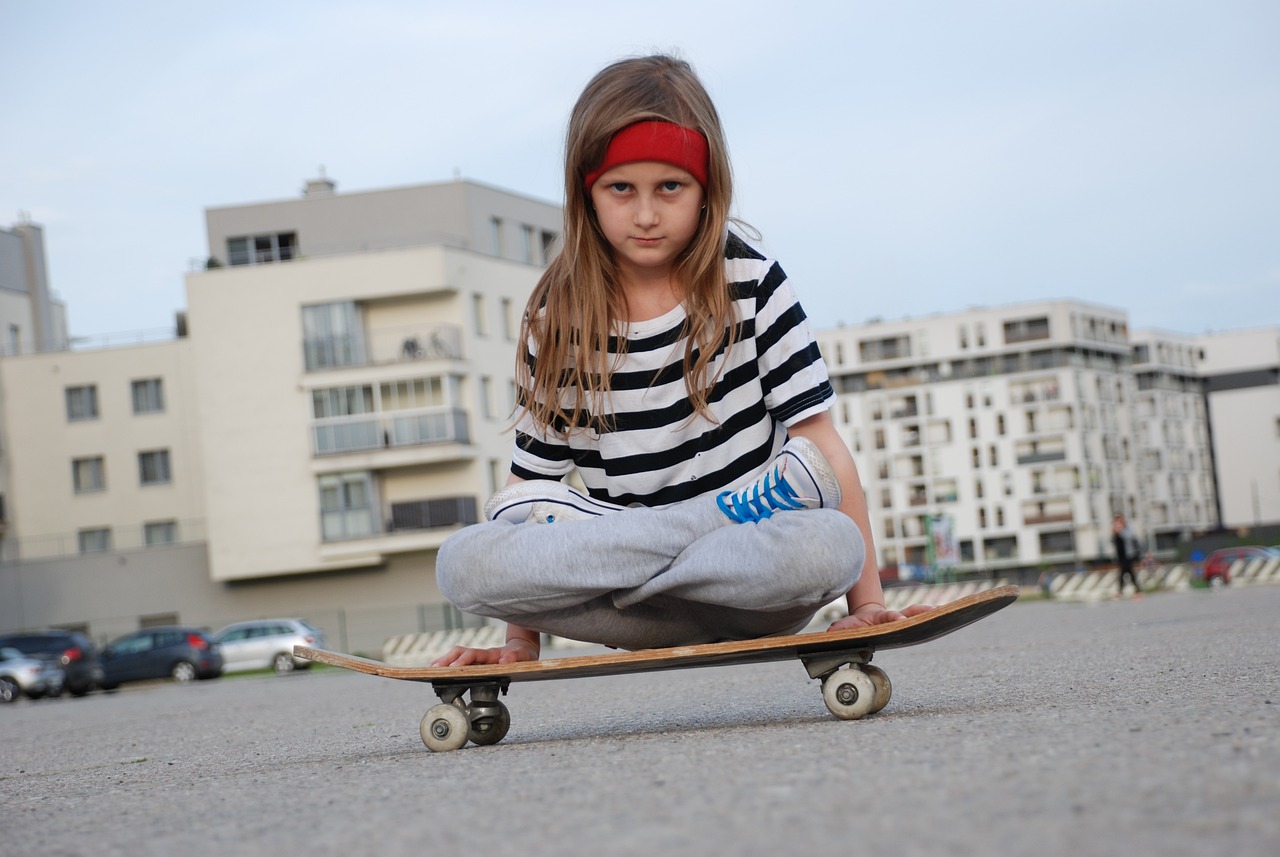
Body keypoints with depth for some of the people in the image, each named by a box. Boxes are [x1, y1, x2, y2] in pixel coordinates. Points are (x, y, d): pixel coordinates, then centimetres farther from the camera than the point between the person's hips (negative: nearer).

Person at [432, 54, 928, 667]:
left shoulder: (749, 285, 2)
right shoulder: (559, 318, 4)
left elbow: (820, 437, -2)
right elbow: (531, 479, 5)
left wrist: (868, 602, -8)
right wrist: (520, 643, -3)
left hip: (750, 582, -1)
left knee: (828, 547, -36)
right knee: (461, 563, -25)